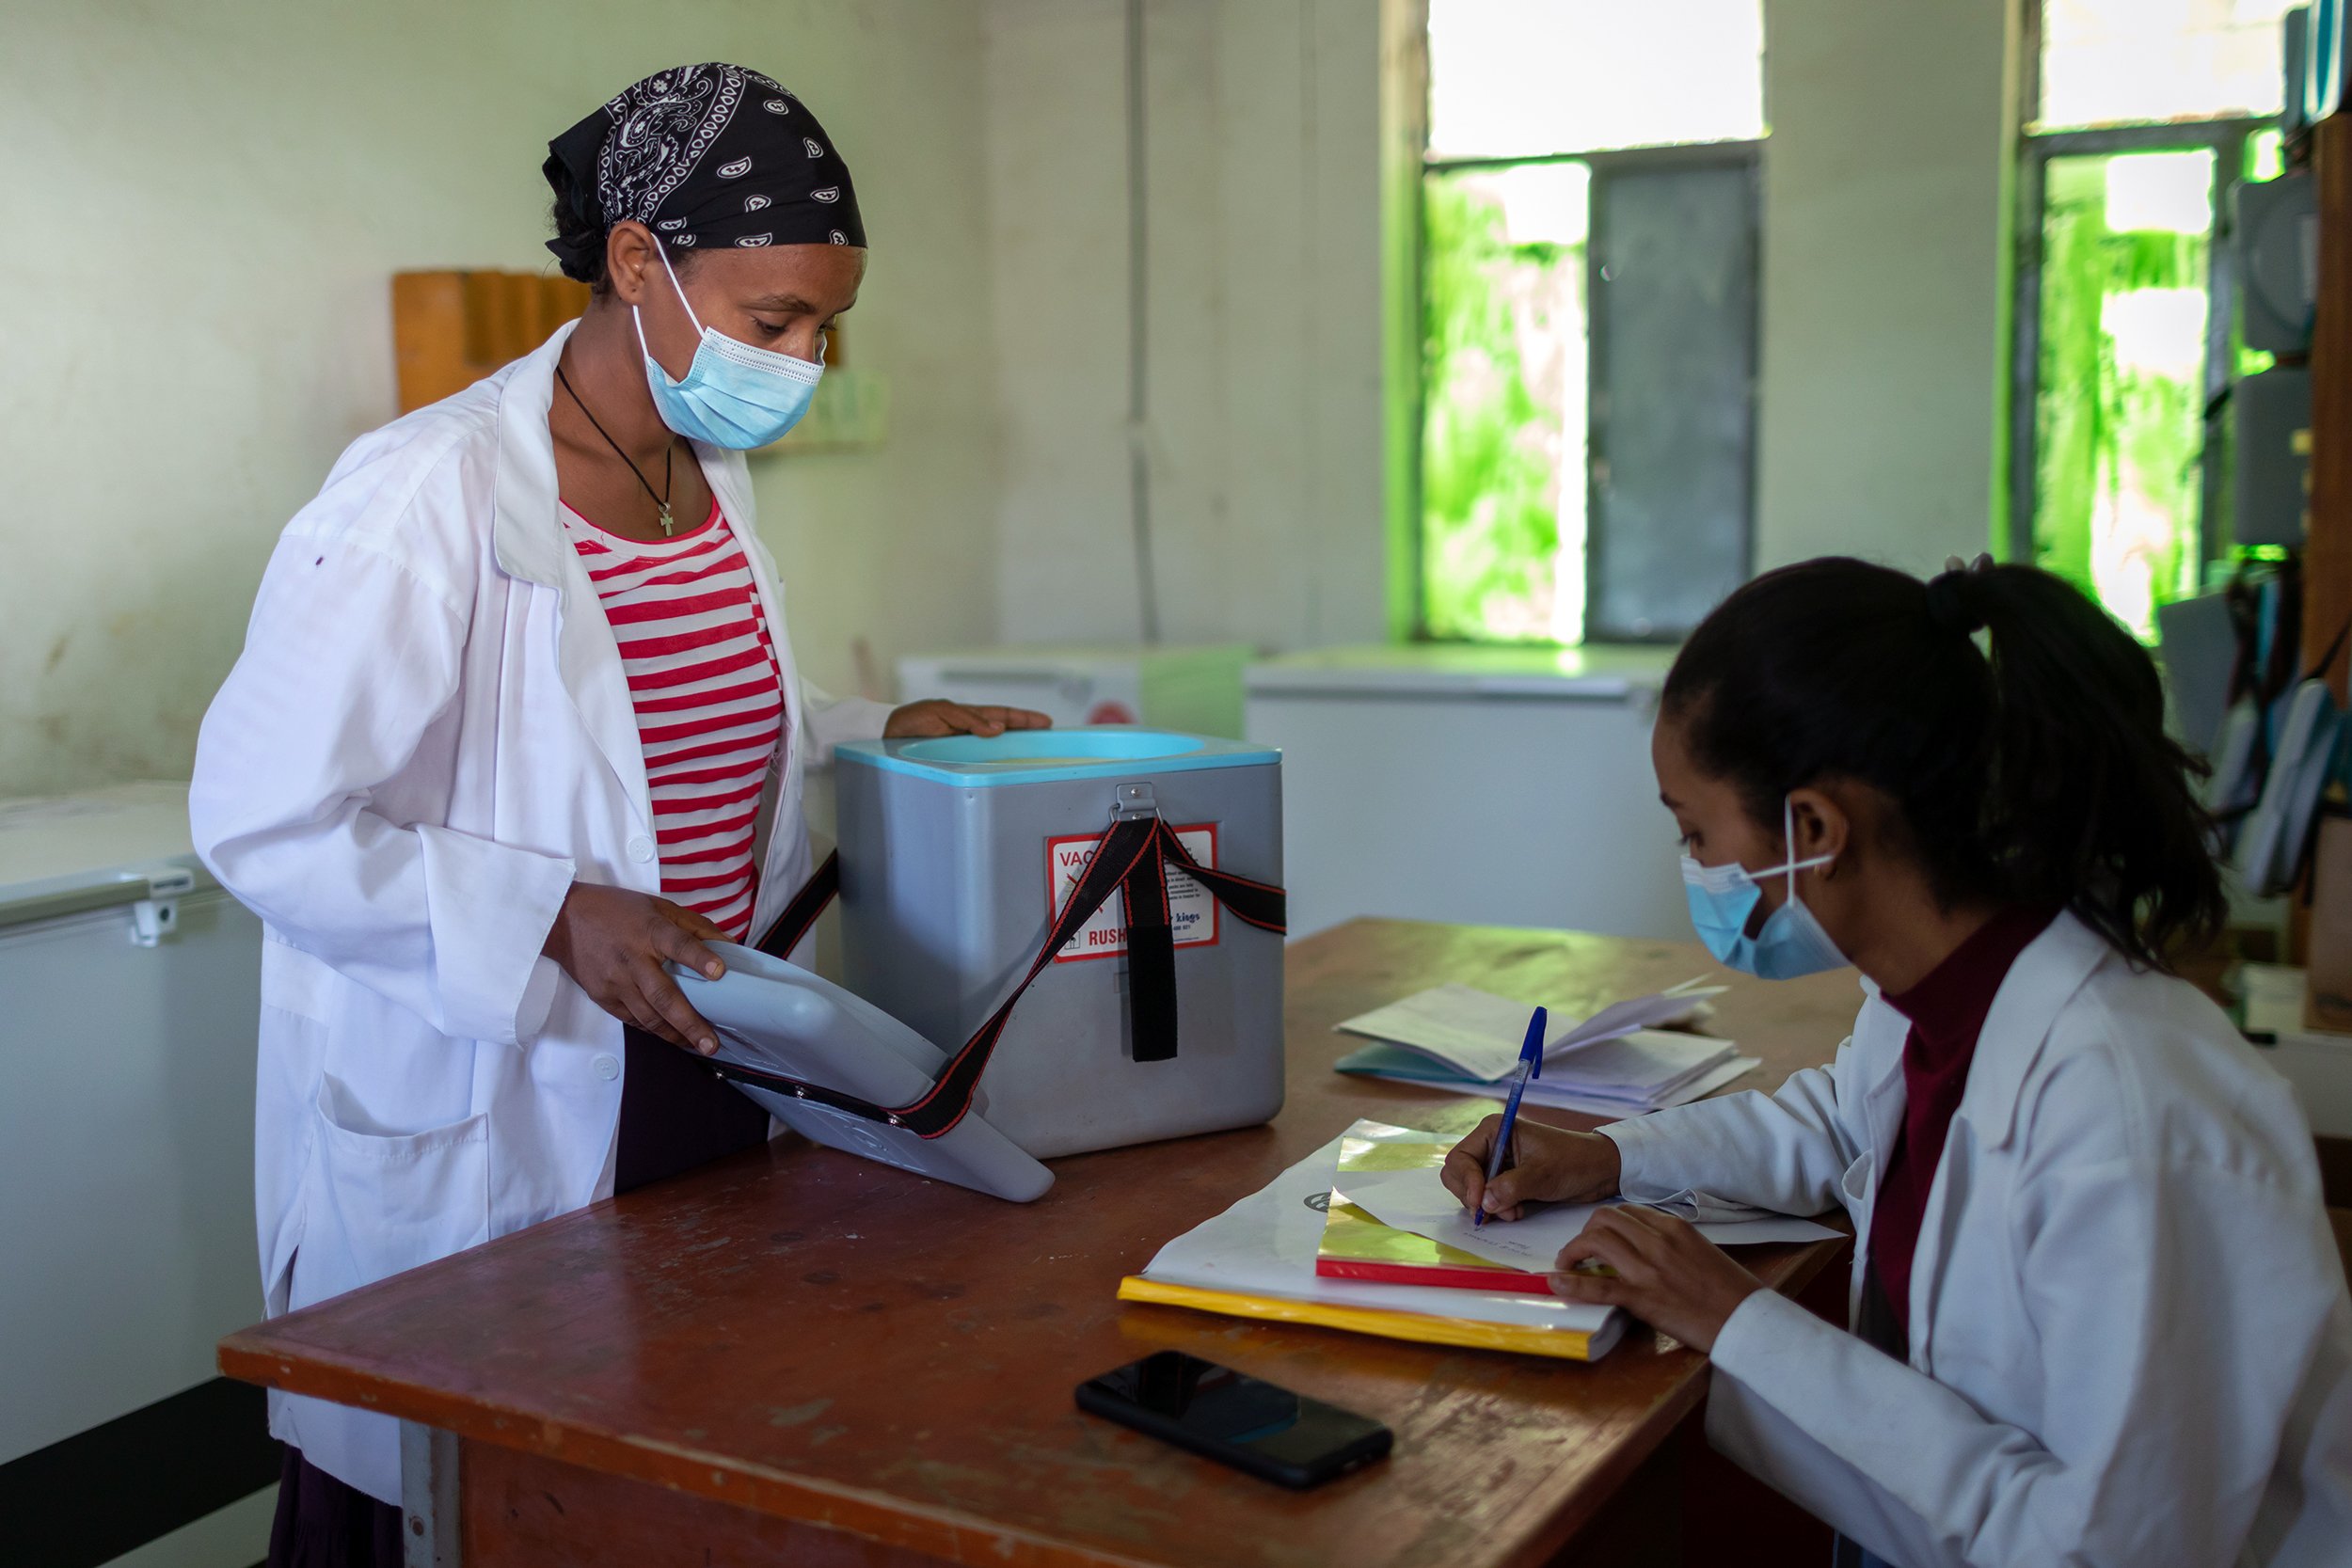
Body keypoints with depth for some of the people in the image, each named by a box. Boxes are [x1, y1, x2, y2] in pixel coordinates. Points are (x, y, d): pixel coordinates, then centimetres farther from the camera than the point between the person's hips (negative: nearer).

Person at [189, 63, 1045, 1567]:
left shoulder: (717, 476, 7)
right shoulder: (428, 497, -19)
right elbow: (260, 822, -19)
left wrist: (880, 734, 7)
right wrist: (556, 920, -25)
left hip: (700, 1082, 7)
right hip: (481, 1132, -7)